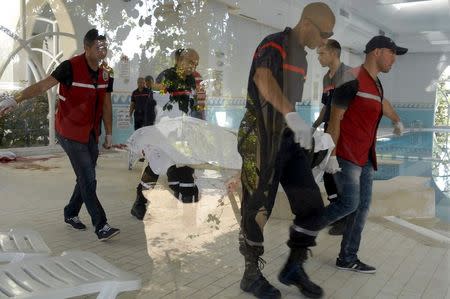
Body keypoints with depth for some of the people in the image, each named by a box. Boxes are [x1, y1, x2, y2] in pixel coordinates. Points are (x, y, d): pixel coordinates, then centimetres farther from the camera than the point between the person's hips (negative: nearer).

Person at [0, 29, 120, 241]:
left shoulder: (103, 72, 5)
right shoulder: (71, 67, -16)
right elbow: (42, 86, -22)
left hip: (91, 135, 7)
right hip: (71, 134, -7)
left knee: (86, 178, 14)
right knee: (88, 181, -8)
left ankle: (71, 214, 33)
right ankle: (101, 226, -3)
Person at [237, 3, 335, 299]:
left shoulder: (301, 56, 18)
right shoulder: (274, 44, -12)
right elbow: (262, 77, -35)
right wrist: (293, 115, -49)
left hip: (287, 139, 8)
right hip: (262, 140, -8)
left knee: (311, 206, 2)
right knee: (258, 211, 1)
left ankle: (294, 268, 17)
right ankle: (252, 275, 17)